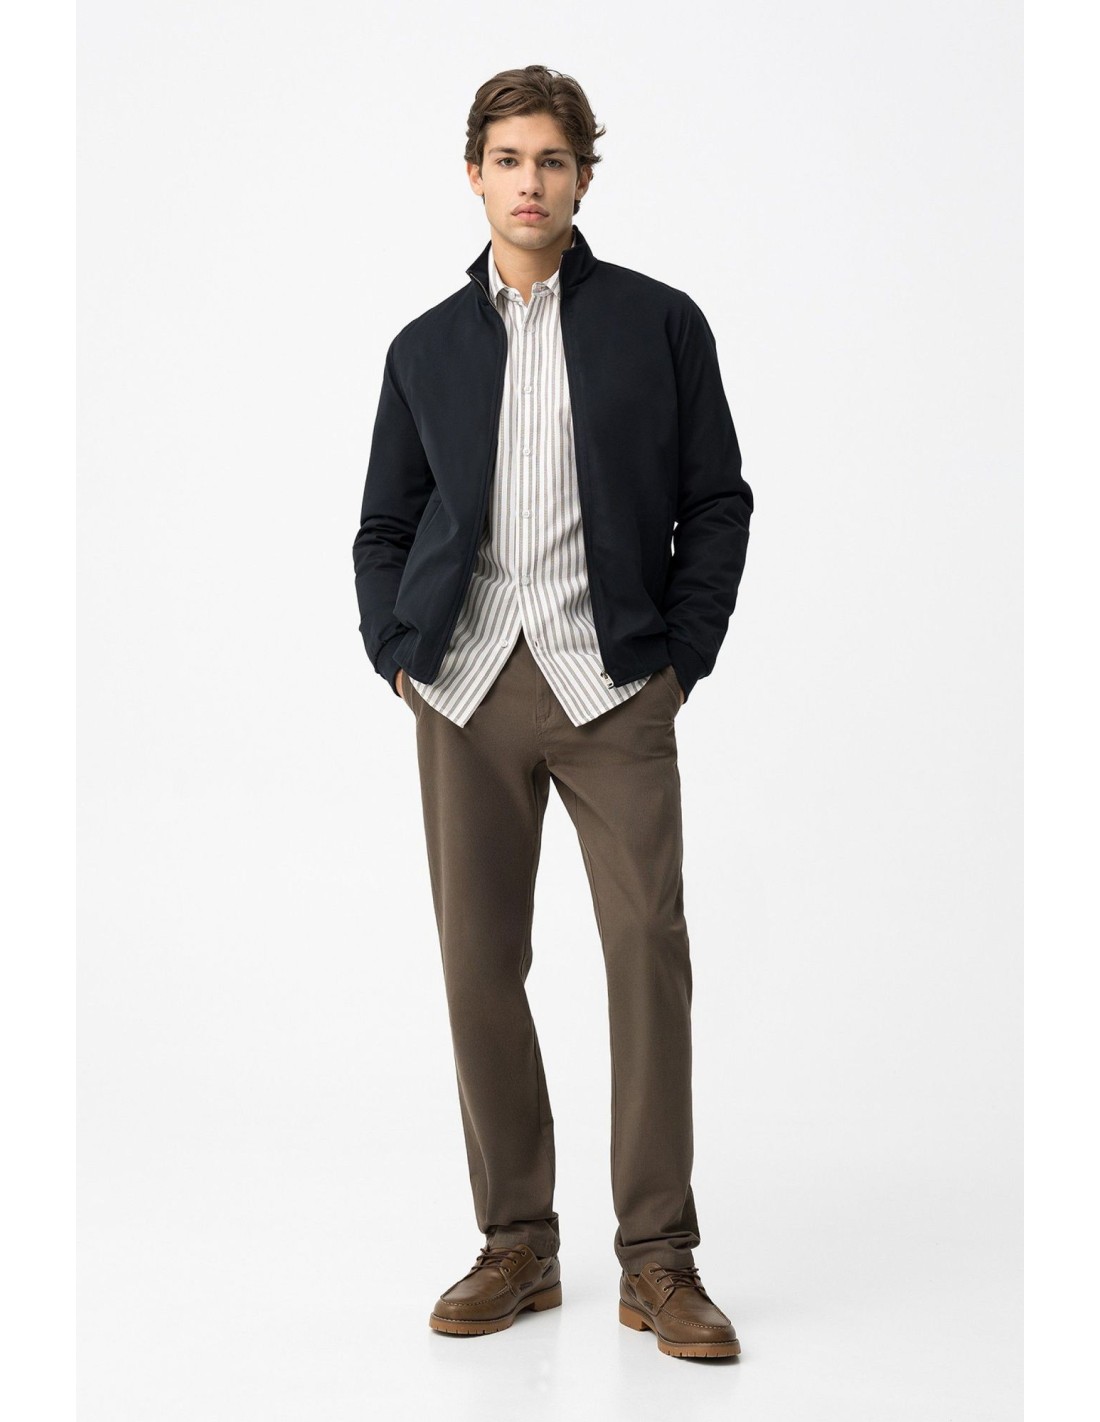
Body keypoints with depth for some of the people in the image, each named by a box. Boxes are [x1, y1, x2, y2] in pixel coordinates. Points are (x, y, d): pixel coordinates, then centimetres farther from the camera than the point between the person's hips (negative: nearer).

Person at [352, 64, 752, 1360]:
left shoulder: (660, 323, 7)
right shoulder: (426, 348, 14)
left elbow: (717, 504, 7)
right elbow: (384, 528, 18)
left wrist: (681, 660, -2)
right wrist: (396, 653, 3)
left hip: (613, 684, -2)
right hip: (467, 685, 3)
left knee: (650, 950, -7)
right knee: (479, 964, 3)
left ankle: (657, 1261, 4)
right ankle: (517, 1246, 16)